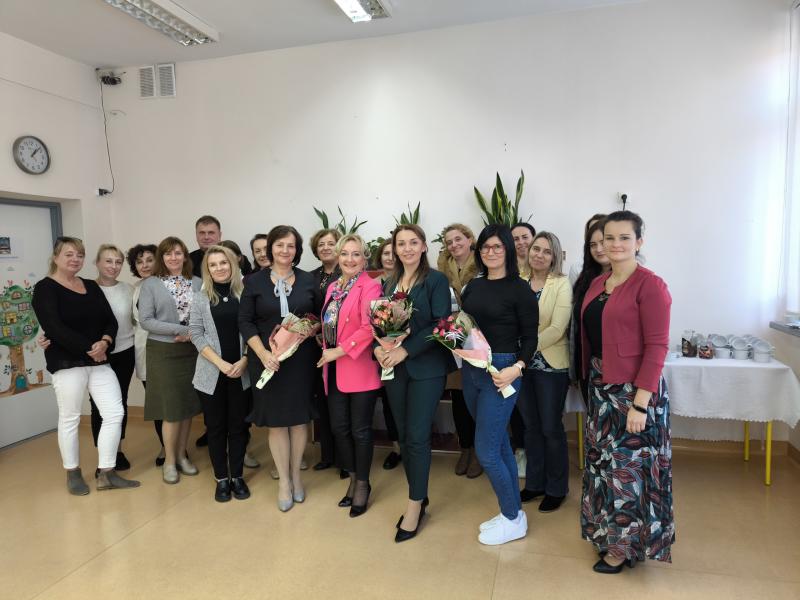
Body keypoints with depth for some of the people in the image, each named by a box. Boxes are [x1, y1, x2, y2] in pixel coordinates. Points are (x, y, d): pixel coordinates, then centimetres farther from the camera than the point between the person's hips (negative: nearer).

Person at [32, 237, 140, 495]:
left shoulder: (92, 286, 13)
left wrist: (104, 342, -13)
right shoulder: (45, 288, -4)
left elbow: (110, 320, 6)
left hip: (99, 361, 5)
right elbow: (55, 328, -16)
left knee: (115, 413, 0)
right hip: (67, 362, -5)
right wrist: (88, 349, -16)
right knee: (69, 419, 6)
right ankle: (73, 473, 24)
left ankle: (106, 473, 10)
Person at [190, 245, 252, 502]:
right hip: (211, 373, 1)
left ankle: (237, 476, 22)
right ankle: (221, 479, 22)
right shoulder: (200, 296, 2)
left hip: (242, 372, 0)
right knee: (216, 427, 8)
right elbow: (196, 334, -1)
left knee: (238, 425, 8)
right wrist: (220, 363, -11)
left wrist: (244, 361, -10)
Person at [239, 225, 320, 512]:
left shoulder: (308, 281, 4)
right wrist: (263, 353, -14)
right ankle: (284, 480, 21)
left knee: (300, 418, 8)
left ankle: (295, 473, 28)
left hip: (301, 359, 1)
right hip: (268, 359, -1)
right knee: (277, 420, 6)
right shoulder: (255, 281, 0)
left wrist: (310, 328, -9)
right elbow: (245, 322, -3)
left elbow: (319, 317, 11)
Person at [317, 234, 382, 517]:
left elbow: (369, 327, -22)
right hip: (334, 370, 7)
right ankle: (353, 479, 33)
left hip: (360, 369, -7)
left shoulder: (370, 286, -12)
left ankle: (363, 484, 26)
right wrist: (326, 350, 5)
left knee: (360, 430, 6)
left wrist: (340, 350, -19)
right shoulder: (332, 287, 12)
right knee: (339, 427, 13)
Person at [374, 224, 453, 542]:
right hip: (394, 368, 6)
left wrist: (405, 350, -19)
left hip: (425, 368, -5)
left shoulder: (436, 280, -6)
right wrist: (378, 347, -8)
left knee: (417, 437, -3)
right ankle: (418, 496, 28)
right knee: (404, 436, 12)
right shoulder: (389, 283, 12)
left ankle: (415, 504, 13)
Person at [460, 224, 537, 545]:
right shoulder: (473, 286, 9)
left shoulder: (519, 288, -8)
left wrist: (516, 368, -21)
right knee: (500, 446, 16)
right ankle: (512, 512, 31)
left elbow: (530, 337, -8)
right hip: (471, 369, 6)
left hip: (501, 371, -6)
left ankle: (513, 519, 18)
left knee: (486, 451, -3)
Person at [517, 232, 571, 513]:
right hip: (523, 364, 4)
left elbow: (557, 329, -17)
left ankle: (556, 488, 25)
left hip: (551, 366, -4)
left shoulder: (561, 284, -9)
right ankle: (534, 482, 31)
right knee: (531, 425, 15)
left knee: (551, 428, 7)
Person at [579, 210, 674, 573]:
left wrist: (640, 403, -20)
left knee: (628, 466, 6)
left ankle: (625, 546, 25)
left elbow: (657, 346, -17)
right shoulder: (597, 284, 9)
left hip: (633, 389, -7)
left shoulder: (649, 285, -13)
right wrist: (591, 381, 8)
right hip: (600, 387, 7)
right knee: (603, 460, 18)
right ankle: (606, 530, 38)